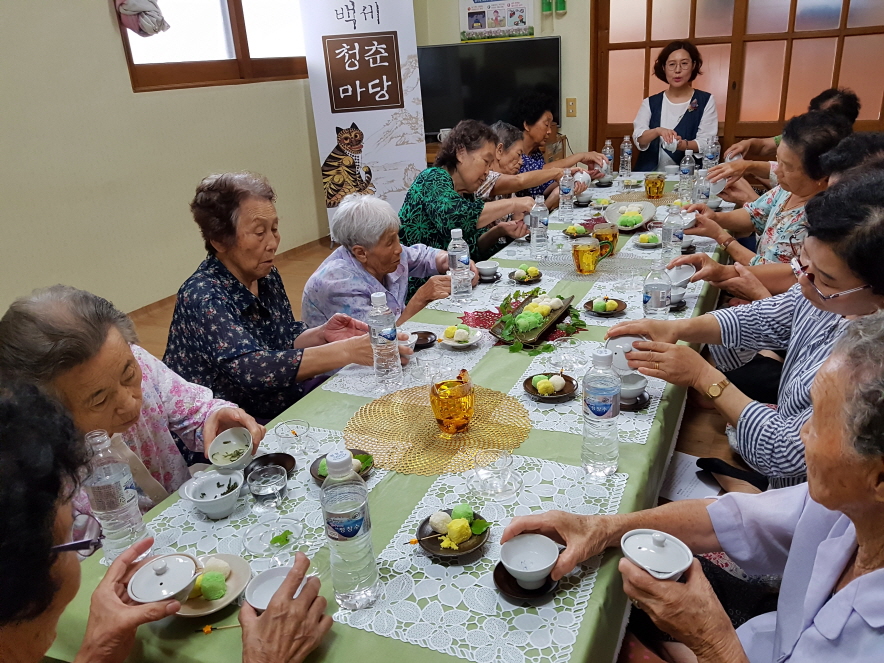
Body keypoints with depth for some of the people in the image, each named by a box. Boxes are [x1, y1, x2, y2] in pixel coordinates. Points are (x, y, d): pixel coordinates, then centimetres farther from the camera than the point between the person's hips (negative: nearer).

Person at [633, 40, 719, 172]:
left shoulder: (706, 101, 6)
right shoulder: (650, 103, 10)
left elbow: (707, 142, -3)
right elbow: (639, 139, -3)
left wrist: (682, 145, -23)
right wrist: (657, 131, -25)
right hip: (651, 174, 1)